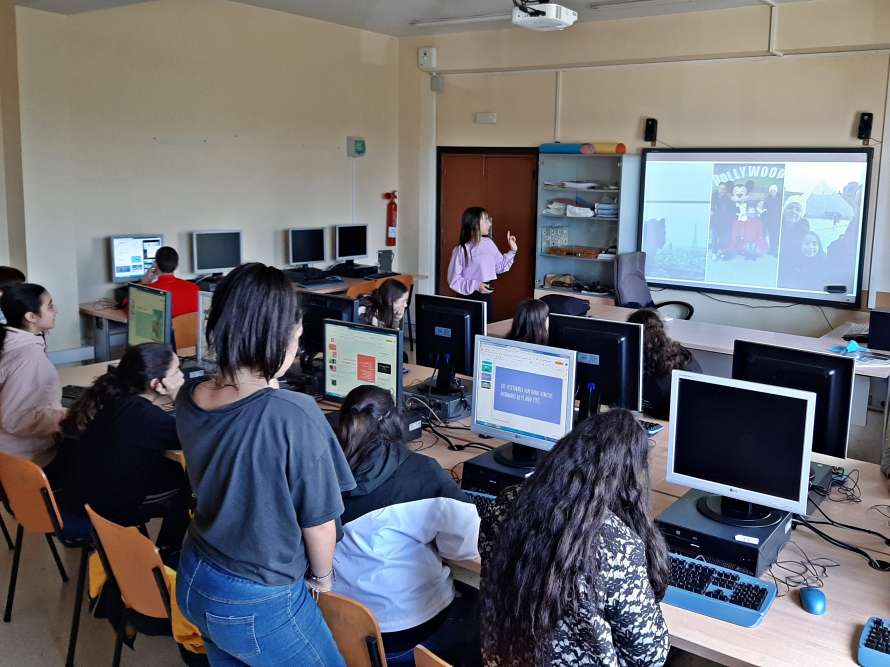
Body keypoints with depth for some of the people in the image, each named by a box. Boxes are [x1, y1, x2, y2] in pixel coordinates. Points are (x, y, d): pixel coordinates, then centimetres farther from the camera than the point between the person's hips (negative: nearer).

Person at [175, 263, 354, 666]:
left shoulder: (188, 399, -11)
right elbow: (318, 523, -17)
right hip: (258, 608, -6)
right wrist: (322, 578, 2)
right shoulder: (294, 416, -31)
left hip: (193, 582, 6)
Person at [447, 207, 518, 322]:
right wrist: (475, 285, -24)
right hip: (469, 297, -6)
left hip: (487, 295, 6)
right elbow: (454, 280, -15)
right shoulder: (461, 250, -13)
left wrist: (512, 251, 8)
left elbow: (500, 267, 15)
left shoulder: (488, 243, 5)